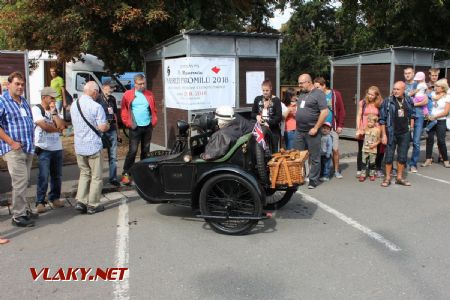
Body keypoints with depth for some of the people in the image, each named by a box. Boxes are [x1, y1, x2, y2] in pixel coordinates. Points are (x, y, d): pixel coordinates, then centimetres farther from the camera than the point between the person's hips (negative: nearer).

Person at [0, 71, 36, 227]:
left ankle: (23, 209, 25)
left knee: (24, 181, 14)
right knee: (20, 181, -9)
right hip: (13, 149, -7)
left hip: (28, 148, 7)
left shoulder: (24, 101, 15)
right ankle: (18, 216, 0)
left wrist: (31, 142, 15)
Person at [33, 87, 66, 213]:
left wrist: (53, 112, -5)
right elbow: (44, 126, -18)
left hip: (57, 148, 6)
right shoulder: (36, 109, -6)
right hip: (44, 149, -6)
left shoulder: (54, 110, 13)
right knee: (43, 177, -5)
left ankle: (55, 198, 23)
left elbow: (62, 125, -1)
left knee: (57, 176, 11)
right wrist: (57, 129, -2)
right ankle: (40, 202, 3)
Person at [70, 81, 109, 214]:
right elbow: (103, 127, -18)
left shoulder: (73, 105, 7)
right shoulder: (96, 106, -16)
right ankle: (93, 205, 11)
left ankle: (80, 201, 11)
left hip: (78, 146, 6)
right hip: (93, 146, -6)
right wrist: (108, 125, 4)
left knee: (84, 174, 19)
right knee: (96, 176, 6)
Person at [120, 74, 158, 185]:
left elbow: (154, 109, 11)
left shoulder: (149, 94, 6)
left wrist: (154, 121, 0)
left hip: (148, 127, 4)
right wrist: (128, 124, -9)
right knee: (132, 151, -7)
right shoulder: (128, 95, -4)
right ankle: (126, 174, -1)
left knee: (146, 151, 12)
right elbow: (124, 111, -3)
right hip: (135, 128, -4)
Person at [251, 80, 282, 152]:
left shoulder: (276, 100, -2)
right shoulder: (258, 99, 10)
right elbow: (252, 114, 15)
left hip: (273, 130, -3)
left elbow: (279, 117, -7)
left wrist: (269, 123, -19)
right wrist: (257, 116, -7)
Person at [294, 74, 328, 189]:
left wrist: (315, 128, -16)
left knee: (314, 158, 4)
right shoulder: (302, 94, 14)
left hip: (311, 131, -7)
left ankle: (313, 180, 12)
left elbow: (325, 112, -15)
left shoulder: (318, 94, -8)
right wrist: (295, 113, 9)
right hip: (299, 131, 7)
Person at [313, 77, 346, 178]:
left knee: (335, 150, 4)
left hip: (333, 127, -1)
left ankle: (336, 171, 19)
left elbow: (341, 110, 0)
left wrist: (340, 125, -4)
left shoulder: (335, 94, -2)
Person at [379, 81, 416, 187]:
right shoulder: (387, 101, -9)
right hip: (392, 133, -3)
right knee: (389, 155, 2)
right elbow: (382, 119, -7)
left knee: (402, 156, 10)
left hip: (405, 133, 3)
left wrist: (411, 126, 7)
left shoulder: (409, 100, 2)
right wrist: (383, 134, -9)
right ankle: (387, 178, 13)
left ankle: (399, 177, 22)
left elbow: (412, 114, 16)